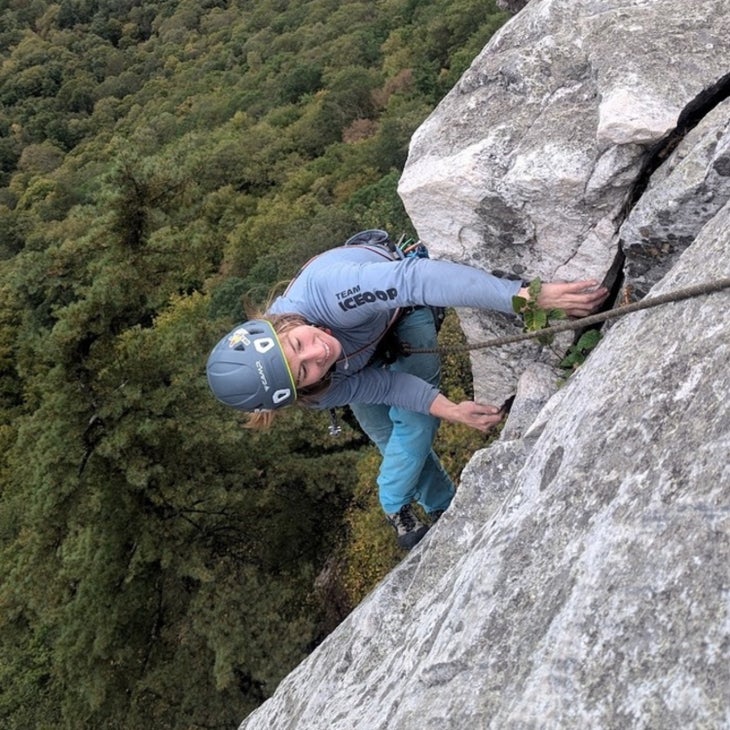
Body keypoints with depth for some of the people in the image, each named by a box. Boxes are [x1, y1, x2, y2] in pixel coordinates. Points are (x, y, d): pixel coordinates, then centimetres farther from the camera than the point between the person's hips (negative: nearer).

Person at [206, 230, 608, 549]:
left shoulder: (322, 289, -48)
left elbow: (416, 279, -55)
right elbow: (379, 384, -26)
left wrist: (527, 296, -62)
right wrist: (445, 408, -39)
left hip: (403, 311, -1)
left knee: (413, 425, -12)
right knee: (393, 443, 6)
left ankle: (395, 505, 14)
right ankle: (444, 507, 33)